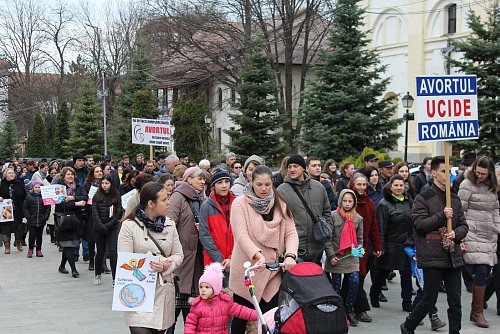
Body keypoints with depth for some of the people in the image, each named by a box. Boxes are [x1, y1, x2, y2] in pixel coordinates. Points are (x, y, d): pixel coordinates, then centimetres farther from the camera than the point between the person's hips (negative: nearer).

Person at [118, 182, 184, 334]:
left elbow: (178, 255, 9)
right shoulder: (129, 226, -6)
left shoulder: (169, 224, 8)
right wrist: (150, 265, -20)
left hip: (164, 292, 5)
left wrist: (167, 265, -12)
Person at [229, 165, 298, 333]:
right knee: (241, 319, 10)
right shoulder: (240, 203, -5)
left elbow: (291, 233, -1)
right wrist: (258, 255, -32)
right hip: (246, 270, -2)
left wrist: (290, 255, -21)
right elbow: (241, 234, -16)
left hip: (272, 272, 2)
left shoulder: (280, 204, 6)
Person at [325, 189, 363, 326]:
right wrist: (331, 255, -10)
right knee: (336, 285, 4)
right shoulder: (333, 216, -4)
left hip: (351, 257, 2)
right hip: (336, 257, -2)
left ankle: (349, 310, 8)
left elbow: (360, 239, 16)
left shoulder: (358, 218, 7)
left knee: (354, 282, -10)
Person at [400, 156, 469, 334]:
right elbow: (419, 224, -12)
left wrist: (456, 233, -6)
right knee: (429, 299, 2)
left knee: (455, 300, 7)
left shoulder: (455, 199, 13)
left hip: (453, 256, 6)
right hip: (432, 257, -5)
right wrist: (442, 215, -19)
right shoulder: (423, 198, -4)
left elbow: (463, 225, 15)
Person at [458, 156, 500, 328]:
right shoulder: (467, 185, -4)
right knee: (481, 272, -11)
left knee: (485, 272, 5)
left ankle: (474, 310, 15)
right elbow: (460, 211, -6)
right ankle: (478, 313, 0)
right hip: (473, 235, -6)